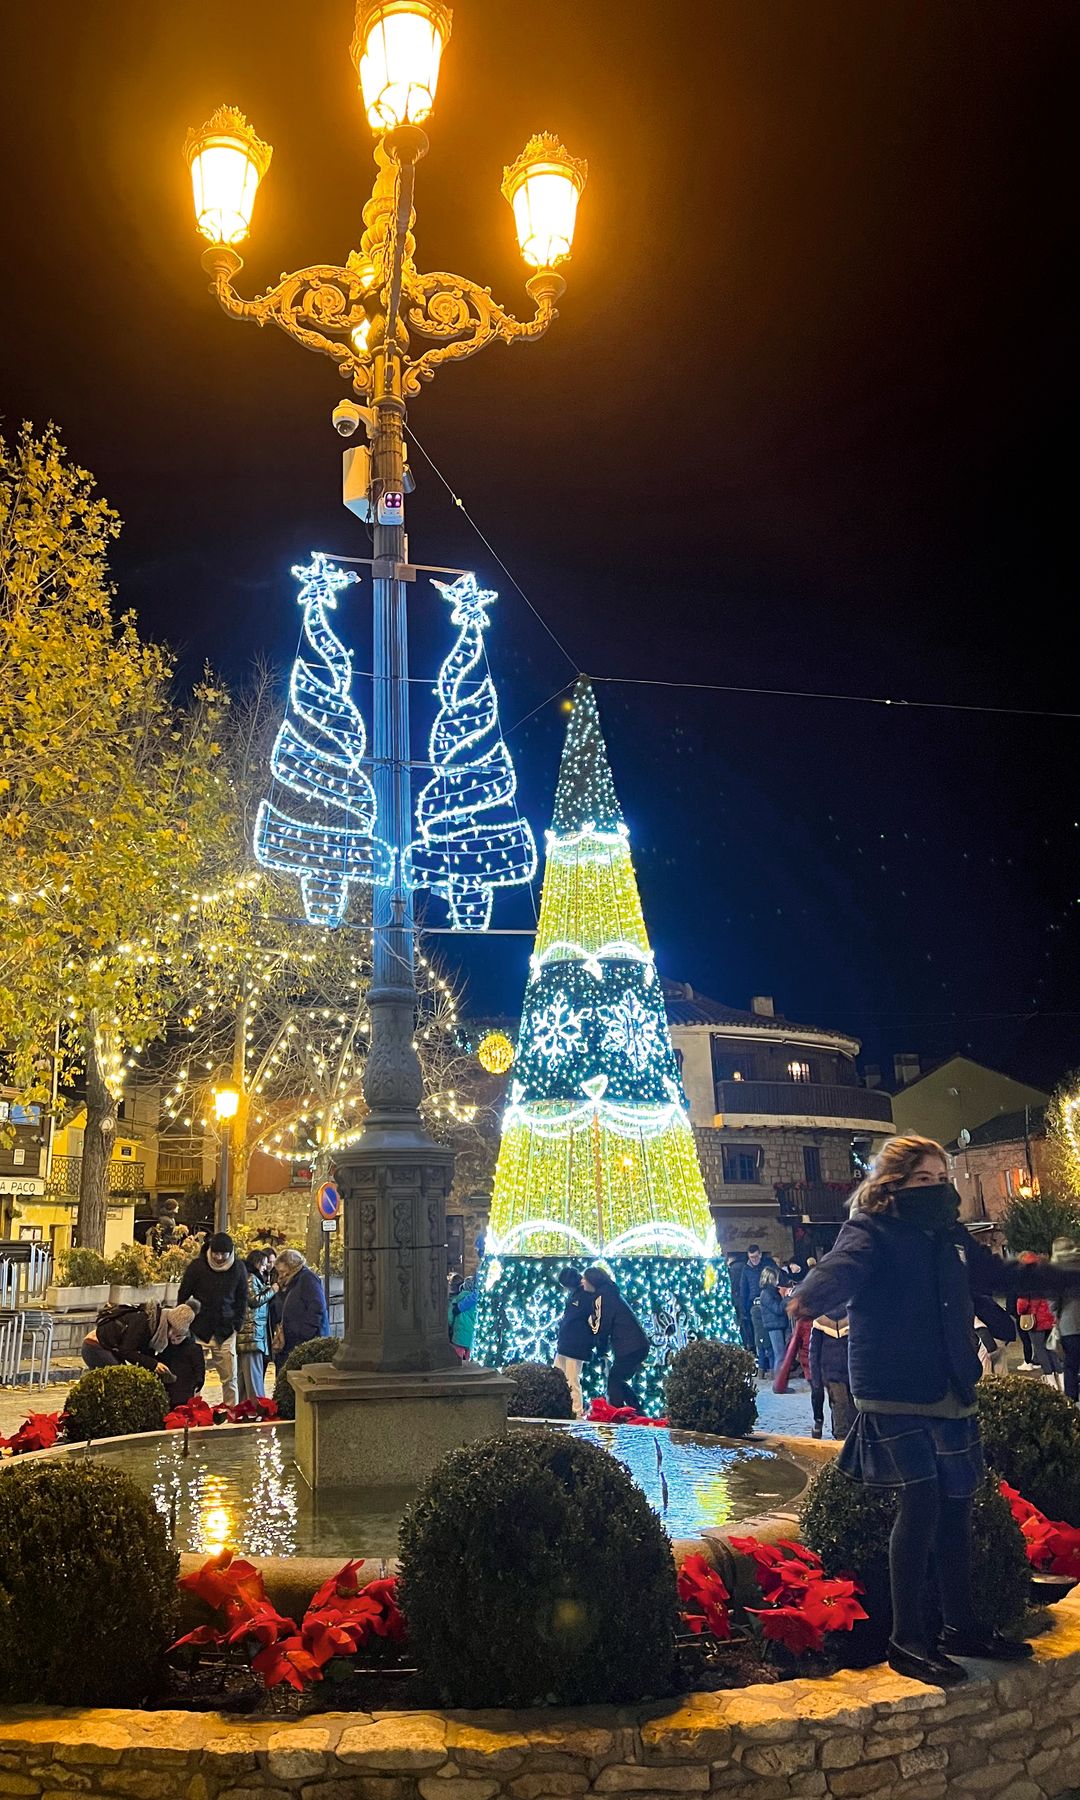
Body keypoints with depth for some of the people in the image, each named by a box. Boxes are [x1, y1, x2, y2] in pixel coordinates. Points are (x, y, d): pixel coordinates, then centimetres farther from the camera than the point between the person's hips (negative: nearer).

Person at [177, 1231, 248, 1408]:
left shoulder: (239, 1269, -1)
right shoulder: (197, 1267, -6)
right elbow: (182, 1297, 3)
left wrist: (237, 1325, 3)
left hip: (226, 1332, 1)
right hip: (200, 1332, -1)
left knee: (230, 1378, 3)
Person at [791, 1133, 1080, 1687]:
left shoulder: (951, 1236, 12)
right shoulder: (871, 1230, -10)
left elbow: (1002, 1276, 28)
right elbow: (843, 1266, -32)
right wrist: (813, 1297, -54)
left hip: (951, 1396, 7)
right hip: (894, 1396, -7)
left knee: (956, 1507, 11)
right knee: (921, 1501, -12)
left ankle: (962, 1628, 28)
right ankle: (907, 1640, 2)